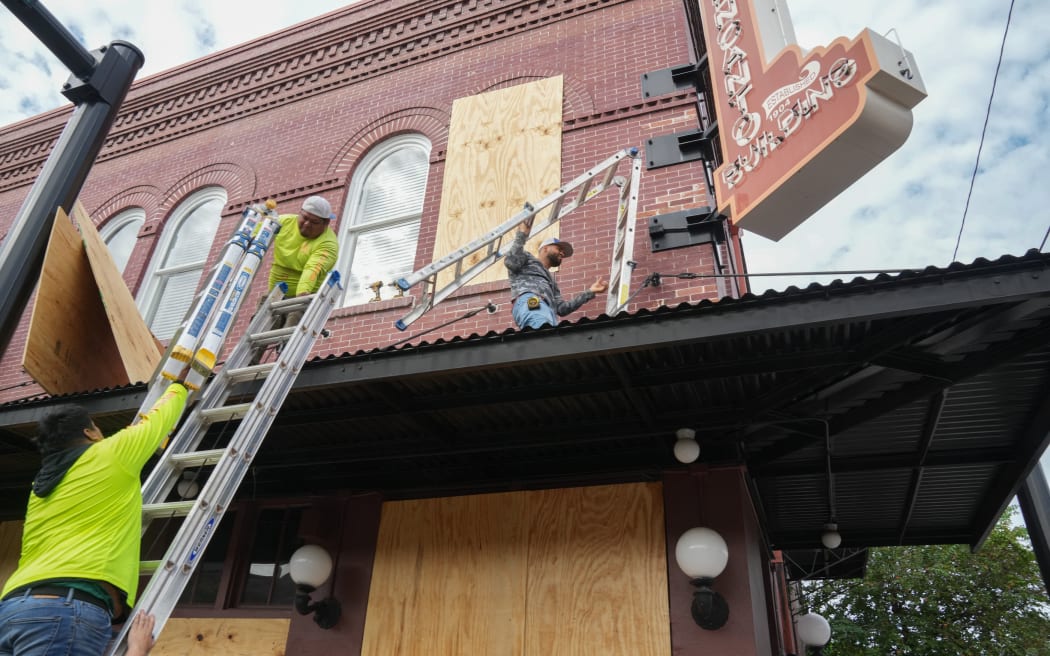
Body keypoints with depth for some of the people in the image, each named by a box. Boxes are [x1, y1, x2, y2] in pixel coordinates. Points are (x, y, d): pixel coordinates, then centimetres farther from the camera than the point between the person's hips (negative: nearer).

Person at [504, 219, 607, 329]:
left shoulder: (552, 281, 44)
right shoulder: (527, 258, 29)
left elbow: (561, 308, 30)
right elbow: (510, 262, 5)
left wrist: (590, 292, 29)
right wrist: (522, 234, 12)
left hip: (547, 309, 5)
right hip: (529, 301, -5)